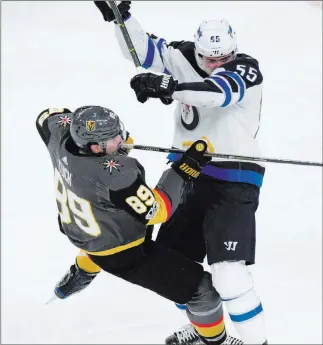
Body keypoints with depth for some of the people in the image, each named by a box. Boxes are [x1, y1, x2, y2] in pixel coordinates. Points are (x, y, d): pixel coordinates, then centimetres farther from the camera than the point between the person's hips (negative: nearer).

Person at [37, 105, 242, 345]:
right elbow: (156, 211, -28)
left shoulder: (61, 132, -21)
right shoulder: (114, 175, -40)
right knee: (199, 285, 0)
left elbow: (48, 117, 5)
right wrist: (181, 171, -24)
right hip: (122, 255, -8)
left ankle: (82, 273, 57)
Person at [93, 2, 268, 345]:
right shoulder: (184, 58, 1)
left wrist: (170, 86, -48)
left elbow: (219, 90, -34)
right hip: (189, 177, 7)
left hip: (234, 182, -7)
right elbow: (142, 48, 1)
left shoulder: (246, 70, -15)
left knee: (228, 272, -20)